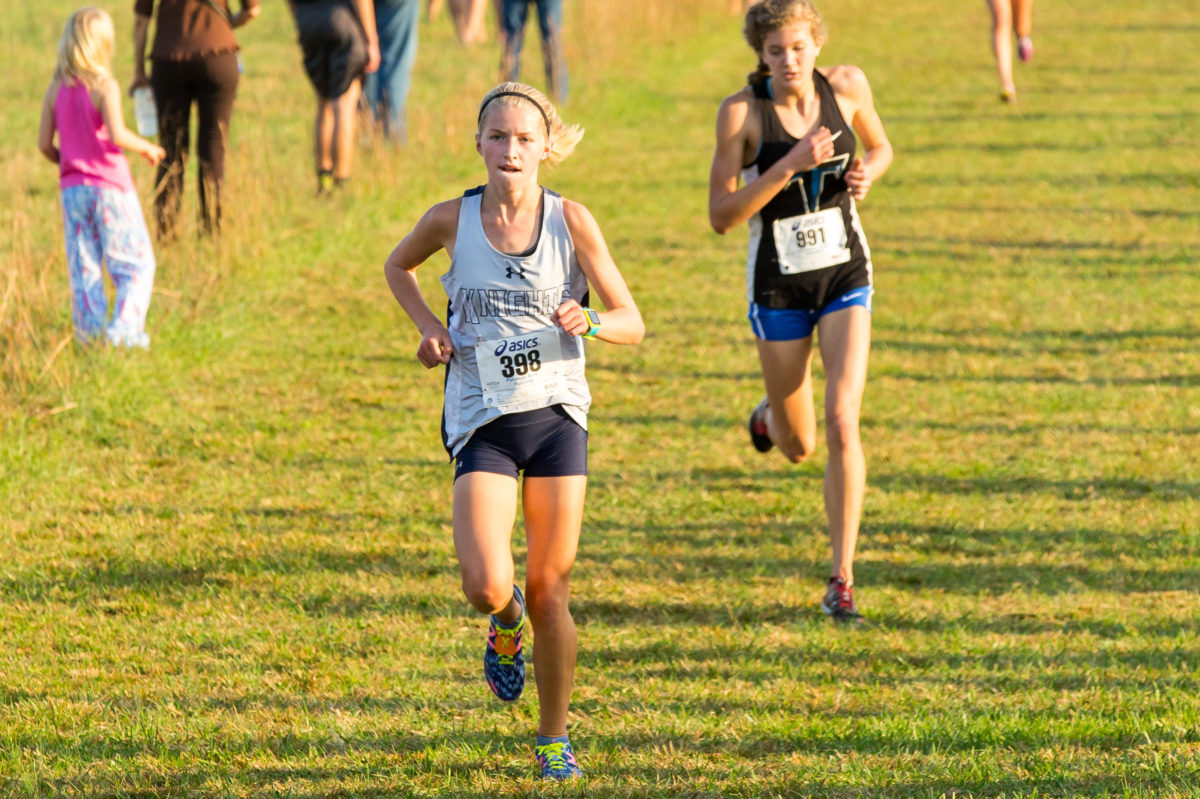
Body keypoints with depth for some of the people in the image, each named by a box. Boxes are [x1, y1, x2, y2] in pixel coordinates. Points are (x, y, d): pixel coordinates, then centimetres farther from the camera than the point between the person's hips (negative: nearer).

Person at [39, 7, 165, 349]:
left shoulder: (55, 90, 4)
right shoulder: (104, 87, -12)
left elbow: (44, 144, 3)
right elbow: (117, 134, -23)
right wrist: (146, 148, -6)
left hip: (73, 188, 5)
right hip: (110, 185, -5)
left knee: (83, 269, 9)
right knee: (135, 263, 3)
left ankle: (90, 333, 5)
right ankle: (124, 328, -9)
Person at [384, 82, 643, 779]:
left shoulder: (571, 221, -5)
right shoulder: (452, 219, -3)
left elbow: (632, 324, -2)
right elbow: (399, 266, 19)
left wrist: (589, 322, -24)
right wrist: (430, 328, 2)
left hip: (558, 413, 0)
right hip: (483, 420, 0)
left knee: (550, 592, 2)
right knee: (487, 586, -18)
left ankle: (555, 738, 22)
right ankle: (507, 628, 21)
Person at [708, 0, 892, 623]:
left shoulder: (846, 85, -7)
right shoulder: (741, 111, -16)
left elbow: (880, 148, 13)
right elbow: (720, 216, -19)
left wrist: (865, 175, -11)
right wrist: (791, 164, -29)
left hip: (846, 275, 1)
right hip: (778, 286, -1)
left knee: (842, 422, -17)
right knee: (797, 449, 13)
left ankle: (842, 580, -9)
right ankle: (771, 414, 54)